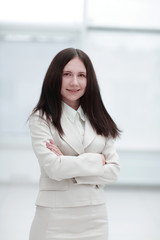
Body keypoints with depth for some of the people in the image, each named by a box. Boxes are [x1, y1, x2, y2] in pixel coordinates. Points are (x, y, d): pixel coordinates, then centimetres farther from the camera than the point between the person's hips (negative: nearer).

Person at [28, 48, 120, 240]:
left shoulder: (99, 121, 6)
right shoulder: (41, 119, -4)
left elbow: (113, 171, -2)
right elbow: (53, 168, -16)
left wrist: (69, 165, -12)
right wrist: (97, 160, -6)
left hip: (95, 217, 3)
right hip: (55, 217, -3)